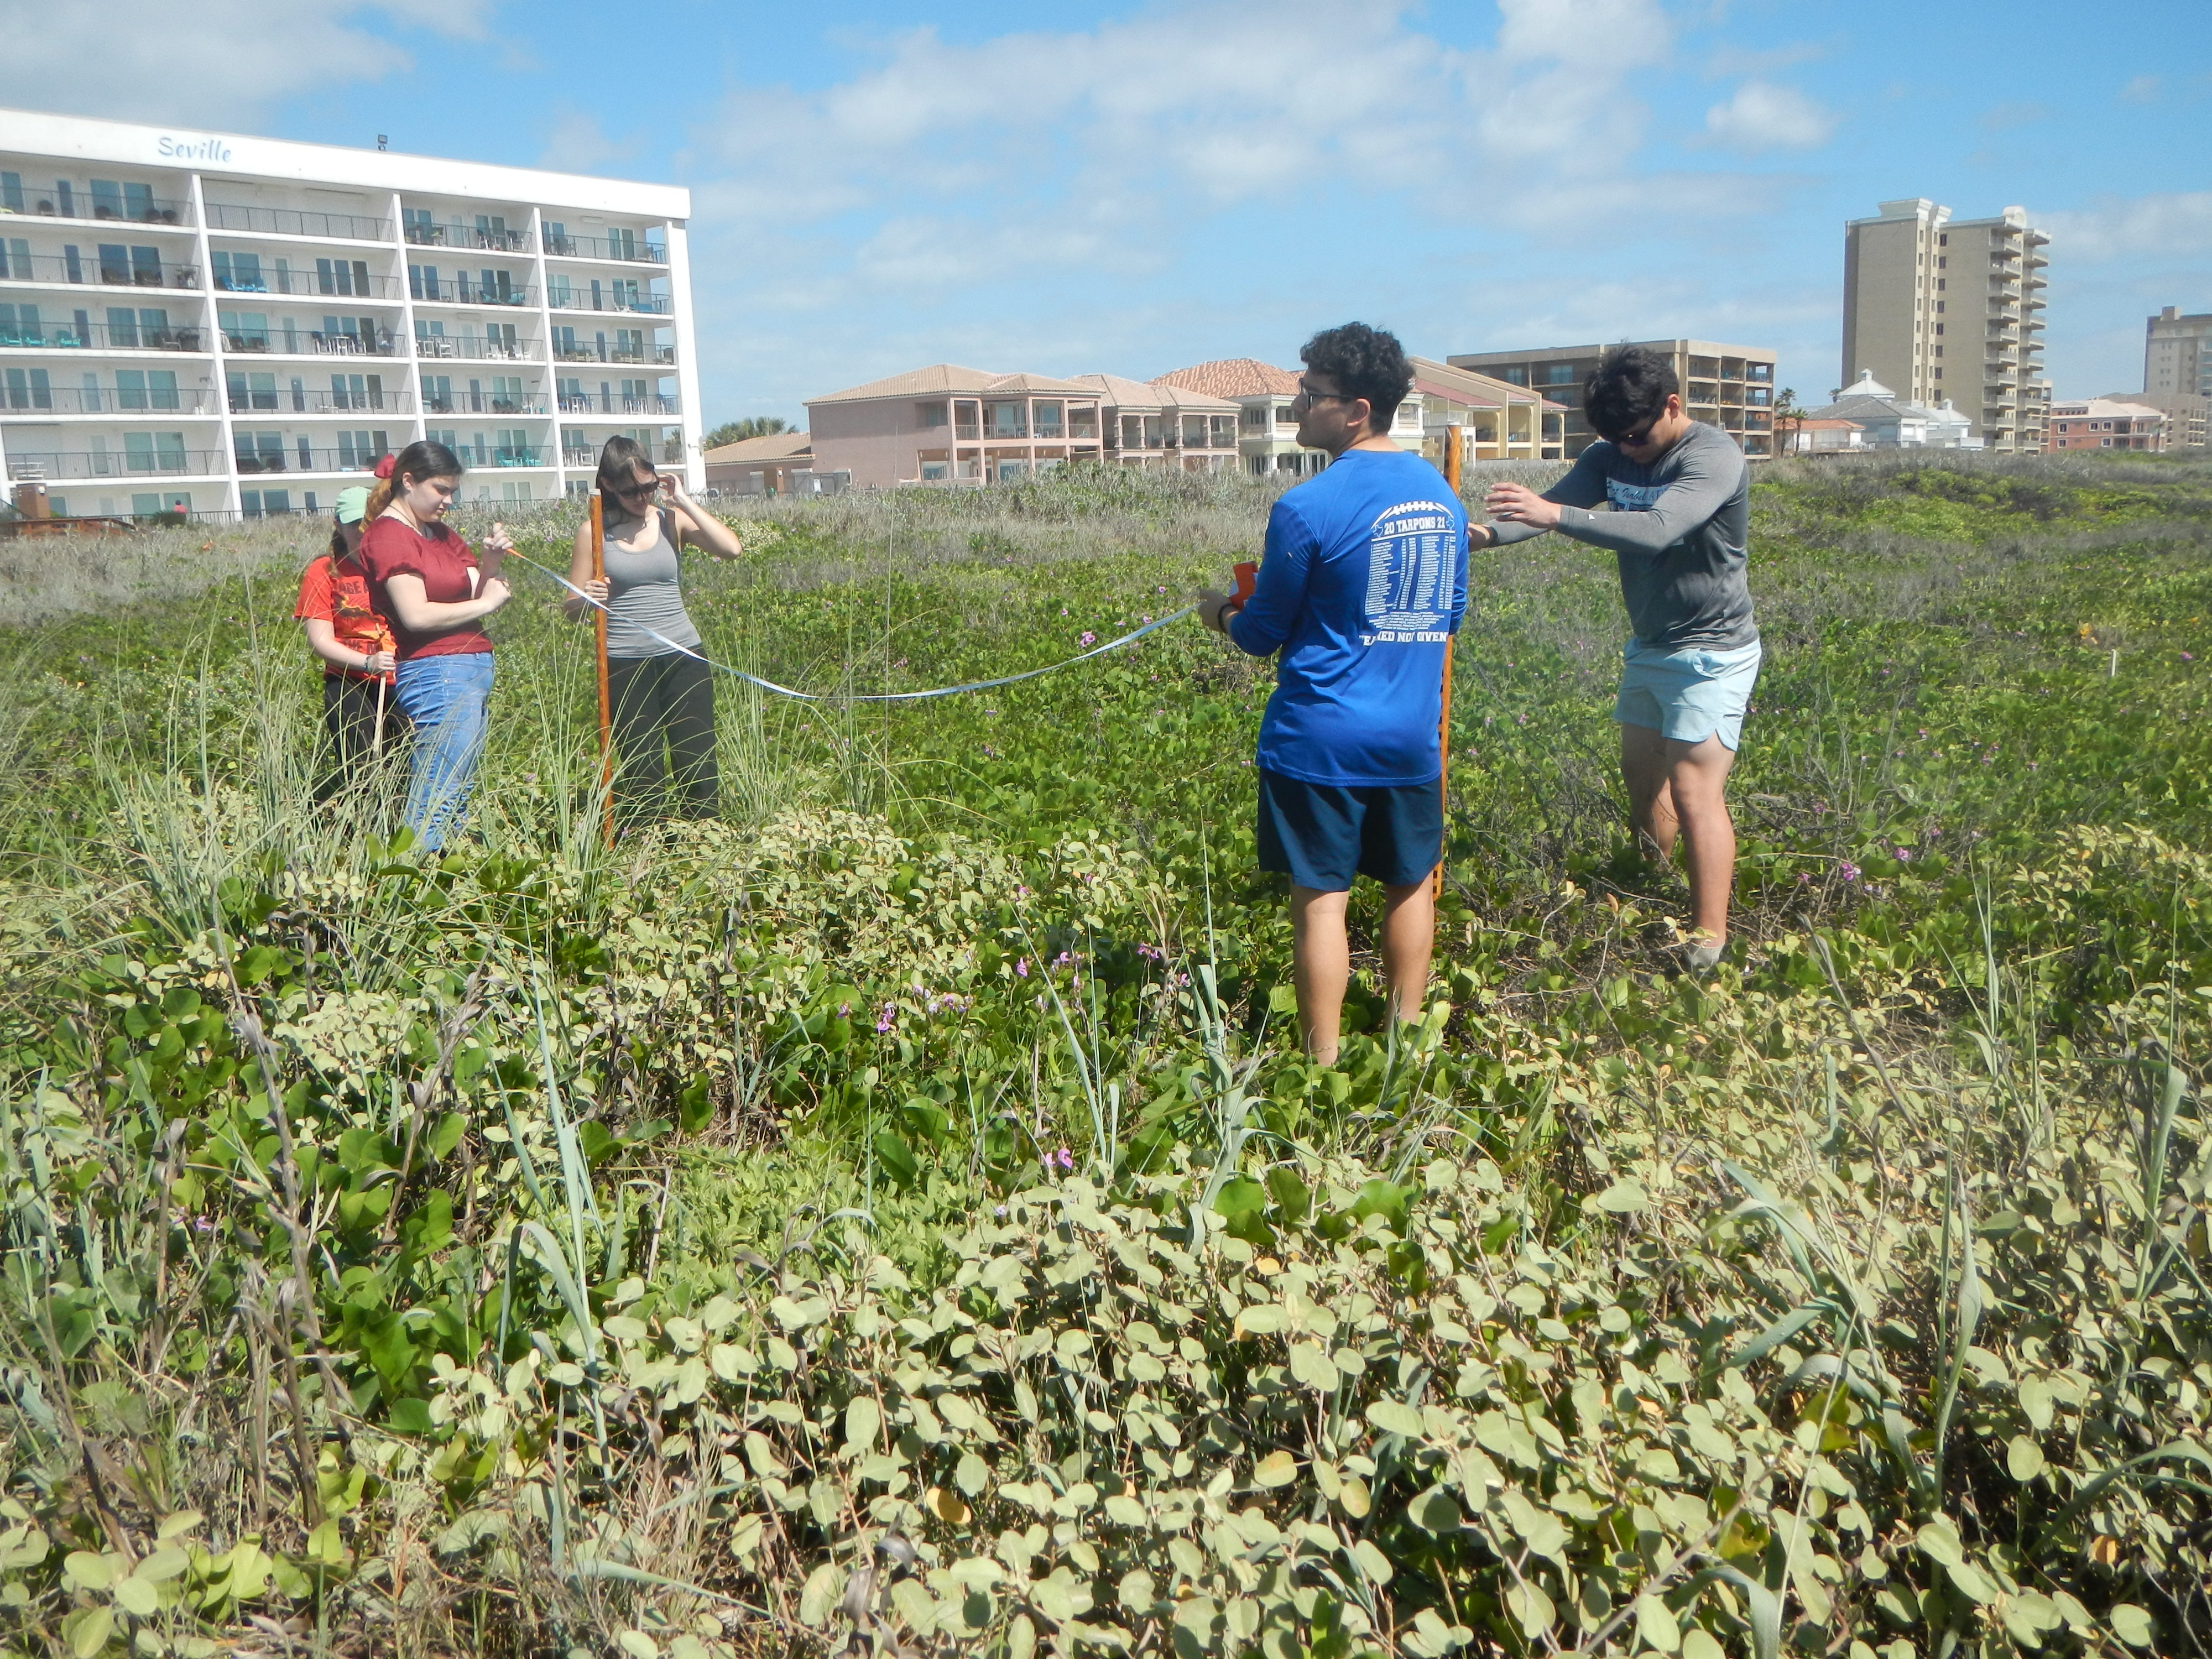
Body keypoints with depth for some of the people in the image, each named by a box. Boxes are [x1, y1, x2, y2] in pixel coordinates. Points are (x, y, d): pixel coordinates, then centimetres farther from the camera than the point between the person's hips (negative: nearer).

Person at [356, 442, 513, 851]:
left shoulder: (441, 533, 18)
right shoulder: (389, 535, -7)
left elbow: (475, 592, 14)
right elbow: (416, 615, -17)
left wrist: (491, 562, -4)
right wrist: (486, 603, -7)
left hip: (474, 667, 9)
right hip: (436, 672, -9)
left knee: (460, 791, 8)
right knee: (438, 794, -12)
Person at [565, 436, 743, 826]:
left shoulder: (671, 519, 4)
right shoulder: (594, 531, 1)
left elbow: (732, 548, -13)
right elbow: (573, 607, 3)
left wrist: (682, 500, -8)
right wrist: (587, 598, -20)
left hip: (683, 658, 1)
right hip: (625, 665, -1)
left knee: (697, 764, 2)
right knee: (642, 773, 2)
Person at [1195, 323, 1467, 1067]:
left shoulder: (1308, 509, -16)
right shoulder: (1441, 493, 5)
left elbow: (1264, 634, -7)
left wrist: (1222, 614, 14)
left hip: (1320, 739, -6)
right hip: (1413, 734, 6)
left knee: (1321, 898, 3)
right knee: (1410, 887, 17)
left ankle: (1323, 1063, 11)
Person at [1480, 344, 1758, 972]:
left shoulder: (1714, 456, -21)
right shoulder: (1612, 456, 2)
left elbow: (1657, 530, -36)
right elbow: (1546, 505, -10)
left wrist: (1557, 515, -45)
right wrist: (1489, 533, -31)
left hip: (1710, 654, -8)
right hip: (1647, 647, 8)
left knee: (1693, 791, -12)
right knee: (1641, 776, 16)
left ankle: (1709, 939, -9)